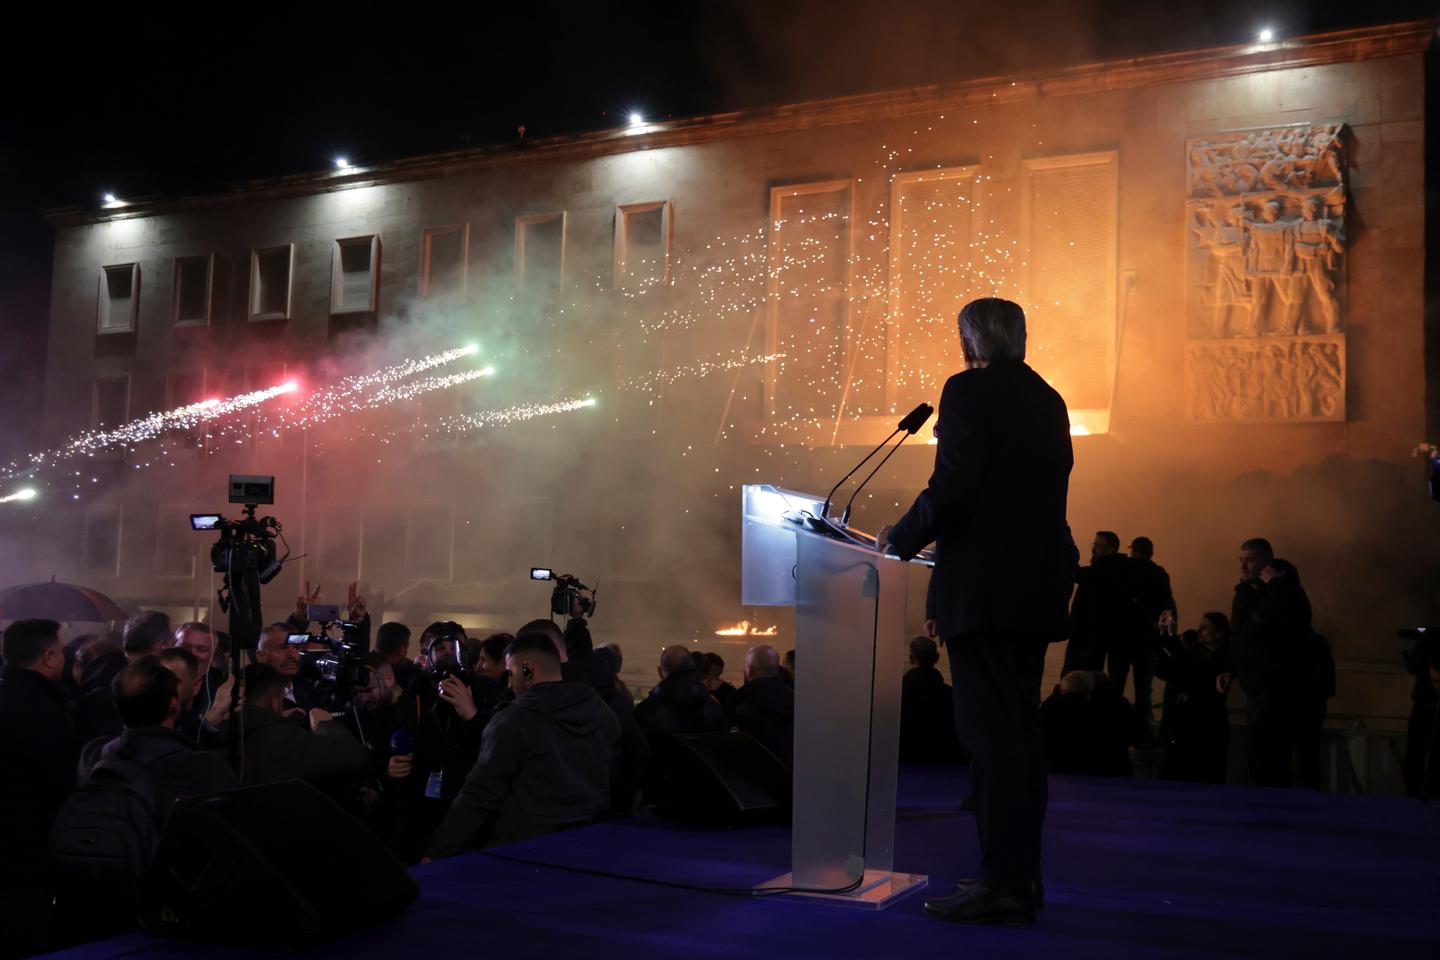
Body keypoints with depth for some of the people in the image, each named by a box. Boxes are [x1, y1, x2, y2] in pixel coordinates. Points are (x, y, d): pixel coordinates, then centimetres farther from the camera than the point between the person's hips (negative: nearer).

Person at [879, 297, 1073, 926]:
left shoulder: (970, 389, -7)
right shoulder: (1048, 400, 17)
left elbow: (952, 489, -16)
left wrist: (902, 539, -1)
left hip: (984, 586, -9)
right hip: (1037, 585, 9)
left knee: (992, 733, -7)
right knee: (1020, 729, 13)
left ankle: (1002, 885, -5)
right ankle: (1021, 875, 19)